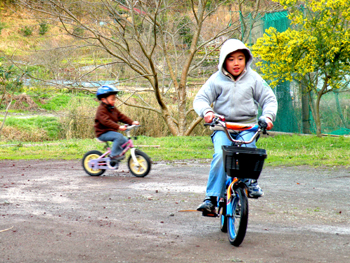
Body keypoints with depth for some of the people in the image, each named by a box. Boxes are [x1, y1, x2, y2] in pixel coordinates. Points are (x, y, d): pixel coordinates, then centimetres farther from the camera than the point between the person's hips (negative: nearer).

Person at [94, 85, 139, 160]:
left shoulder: (113, 109, 12)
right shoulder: (101, 110, -18)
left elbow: (121, 116, 9)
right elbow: (106, 121, -32)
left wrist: (132, 122, -4)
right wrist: (118, 127, -42)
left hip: (111, 131, 9)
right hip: (103, 133, -9)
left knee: (125, 140, 0)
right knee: (119, 136, -28)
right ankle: (113, 154, -20)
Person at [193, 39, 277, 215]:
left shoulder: (253, 78, 8)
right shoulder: (217, 80, 4)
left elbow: (269, 99, 9)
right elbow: (200, 99, 1)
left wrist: (268, 116, -11)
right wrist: (206, 111, -22)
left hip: (247, 126, 1)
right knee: (220, 156, -25)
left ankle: (250, 181, -1)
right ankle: (212, 198, -21)